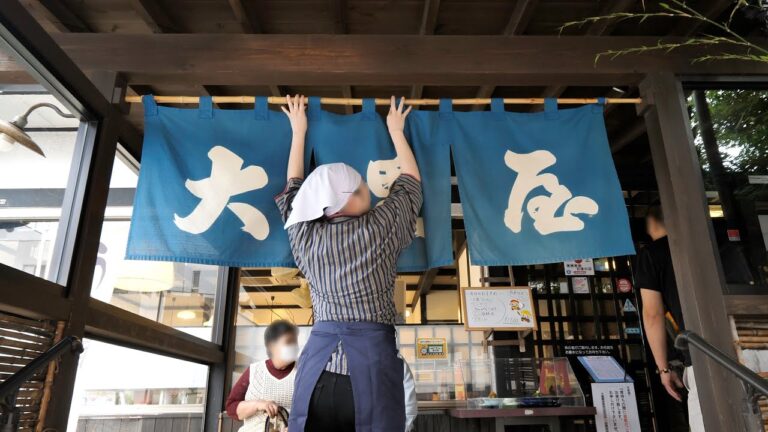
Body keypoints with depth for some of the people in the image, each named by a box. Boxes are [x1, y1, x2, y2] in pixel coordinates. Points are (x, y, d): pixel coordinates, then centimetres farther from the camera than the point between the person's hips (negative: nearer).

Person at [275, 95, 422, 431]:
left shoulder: (306, 236, 6)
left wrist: (299, 131, 34)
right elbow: (411, 180, 16)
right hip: (373, 362, -3)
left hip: (319, 365, 3)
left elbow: (294, 188, 25)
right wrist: (395, 130, 28)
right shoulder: (382, 227, -1)